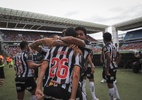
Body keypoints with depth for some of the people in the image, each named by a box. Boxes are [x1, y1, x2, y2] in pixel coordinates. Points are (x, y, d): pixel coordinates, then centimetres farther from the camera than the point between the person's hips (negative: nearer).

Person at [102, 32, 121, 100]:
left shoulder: (106, 47, -16)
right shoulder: (113, 46, 10)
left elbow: (108, 58, -29)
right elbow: (119, 56, 18)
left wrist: (107, 69, -24)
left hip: (109, 68, -9)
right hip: (114, 67, 9)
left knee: (110, 84, 4)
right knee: (112, 82, 25)